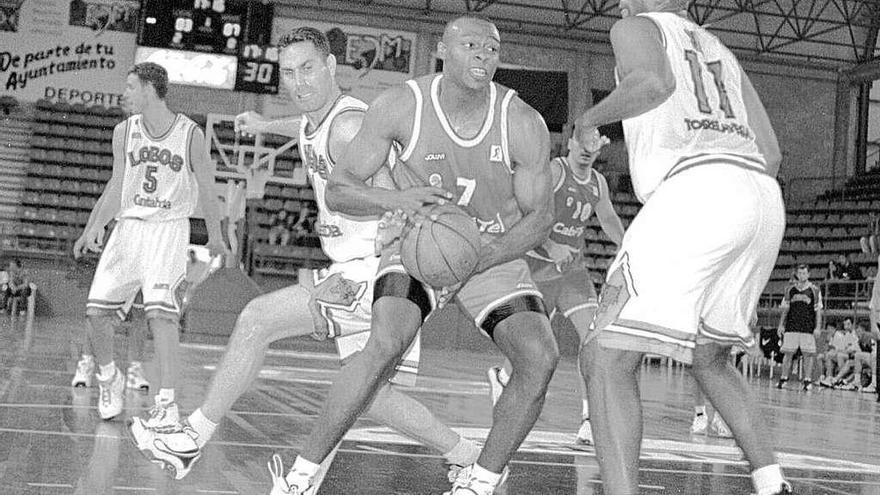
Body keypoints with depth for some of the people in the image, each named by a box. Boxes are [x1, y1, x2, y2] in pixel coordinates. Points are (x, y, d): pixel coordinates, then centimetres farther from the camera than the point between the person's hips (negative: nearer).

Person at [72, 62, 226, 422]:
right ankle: (108, 378, 24)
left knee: (160, 309, -22)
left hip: (170, 228, -4)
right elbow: (117, 186, 11)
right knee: (97, 309, -4)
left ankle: (167, 403, -18)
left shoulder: (190, 134, -4)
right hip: (129, 226, 4)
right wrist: (95, 227, -4)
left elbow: (206, 189, 7)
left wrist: (215, 236, 16)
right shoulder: (124, 132, 5)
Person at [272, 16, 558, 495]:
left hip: (496, 253, 2)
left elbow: (539, 217, -9)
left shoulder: (524, 124, -17)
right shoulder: (401, 105, -18)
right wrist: (395, 199, -35)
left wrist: (479, 260, -26)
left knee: (540, 357, -20)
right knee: (385, 344, -29)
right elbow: (338, 188, -14)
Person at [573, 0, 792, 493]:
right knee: (709, 358, 26)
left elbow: (654, 82, -12)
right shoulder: (721, 51, 32)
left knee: (606, 358, -6)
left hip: (694, 190, -8)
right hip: (765, 199, 8)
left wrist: (591, 118, 3)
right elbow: (771, 153, 24)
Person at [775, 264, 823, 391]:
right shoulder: (790, 289, 8)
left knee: (808, 354, -3)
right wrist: (781, 325, 5)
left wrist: (818, 327, -7)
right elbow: (785, 309, 11)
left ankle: (808, 381, 2)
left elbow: (818, 311, 1)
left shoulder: (814, 290, 2)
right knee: (788, 353, 1)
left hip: (808, 328, -2)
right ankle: (783, 379, 7)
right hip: (791, 327, 2)